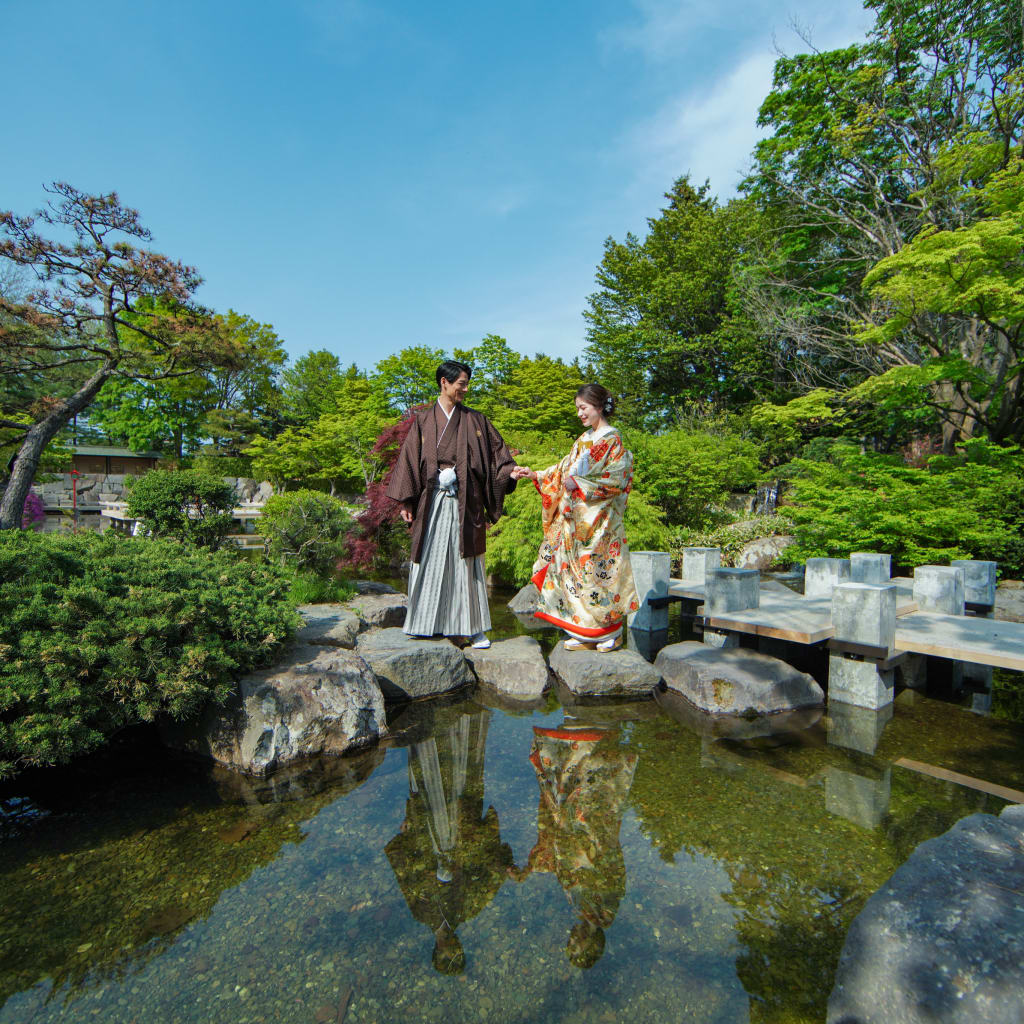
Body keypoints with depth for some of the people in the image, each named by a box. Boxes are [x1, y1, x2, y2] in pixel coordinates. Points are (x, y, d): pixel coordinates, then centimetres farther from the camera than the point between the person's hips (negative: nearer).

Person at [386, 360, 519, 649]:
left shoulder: (475, 420, 8)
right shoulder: (424, 420, 7)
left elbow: (496, 451, 6)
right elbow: (410, 458, 5)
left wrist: (511, 471, -14)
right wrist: (407, 500, 0)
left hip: (465, 501, 0)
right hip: (432, 501, 0)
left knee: (467, 560, 1)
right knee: (430, 560, 5)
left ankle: (473, 627, 8)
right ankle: (426, 623, 17)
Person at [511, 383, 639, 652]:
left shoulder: (612, 440, -5)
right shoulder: (583, 440, 17)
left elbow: (616, 480, -13)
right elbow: (564, 470, 16)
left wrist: (579, 484, -16)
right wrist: (534, 475, 8)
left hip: (599, 519, -7)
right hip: (575, 519, 7)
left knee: (598, 569, -4)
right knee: (575, 568, 5)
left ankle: (612, 631, 11)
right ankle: (584, 633, 14)